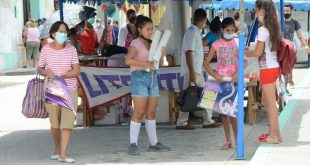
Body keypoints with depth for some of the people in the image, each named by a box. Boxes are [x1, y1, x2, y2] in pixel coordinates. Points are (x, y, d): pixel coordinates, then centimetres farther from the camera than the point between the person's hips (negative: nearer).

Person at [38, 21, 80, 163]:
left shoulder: (71, 49, -3)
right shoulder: (46, 49, -1)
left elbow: (76, 71, -6)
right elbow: (39, 68, 6)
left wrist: (61, 76, -20)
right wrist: (47, 72, -17)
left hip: (70, 91, -1)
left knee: (67, 123, -8)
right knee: (54, 123, 12)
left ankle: (63, 154, -5)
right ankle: (56, 149, 34)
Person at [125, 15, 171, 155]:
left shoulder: (151, 44, 15)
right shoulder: (136, 44, -5)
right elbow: (128, 60, -19)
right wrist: (144, 63, -27)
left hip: (153, 77, 7)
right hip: (139, 77, -7)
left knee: (151, 112, 9)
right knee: (139, 112, -9)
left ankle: (154, 143, 14)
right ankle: (133, 144, -7)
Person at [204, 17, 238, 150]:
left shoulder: (236, 43, 1)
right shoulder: (217, 45, 1)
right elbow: (206, 63, -2)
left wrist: (237, 72, -20)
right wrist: (215, 76, -13)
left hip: (233, 80, -2)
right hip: (221, 80, 2)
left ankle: (237, 140, -1)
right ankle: (228, 141, 13)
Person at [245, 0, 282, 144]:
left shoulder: (262, 30, -16)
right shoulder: (273, 28, 10)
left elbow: (258, 52, -14)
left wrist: (243, 52, 1)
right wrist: (249, 52, 17)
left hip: (267, 69, -9)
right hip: (274, 66, 9)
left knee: (271, 102, -3)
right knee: (266, 101, 17)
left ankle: (274, 136, 3)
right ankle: (274, 131, 22)